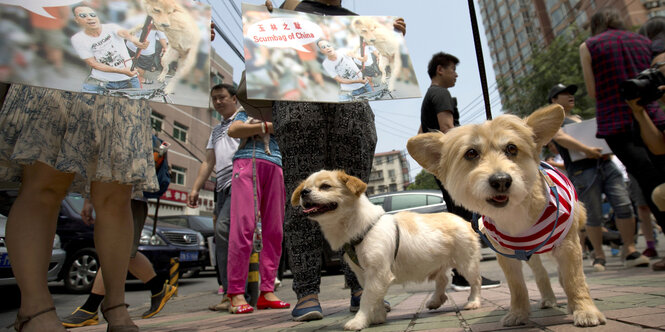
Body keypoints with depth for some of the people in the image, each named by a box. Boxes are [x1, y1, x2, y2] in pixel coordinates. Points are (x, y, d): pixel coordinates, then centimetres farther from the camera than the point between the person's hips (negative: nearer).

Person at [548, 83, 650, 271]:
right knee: (593, 216, -3)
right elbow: (560, 137, -15)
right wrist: (586, 149, -25)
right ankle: (599, 256, 10)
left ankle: (630, 252, 1)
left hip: (605, 164, 7)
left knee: (624, 206, -5)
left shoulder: (579, 118, 28)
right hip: (583, 170, -7)